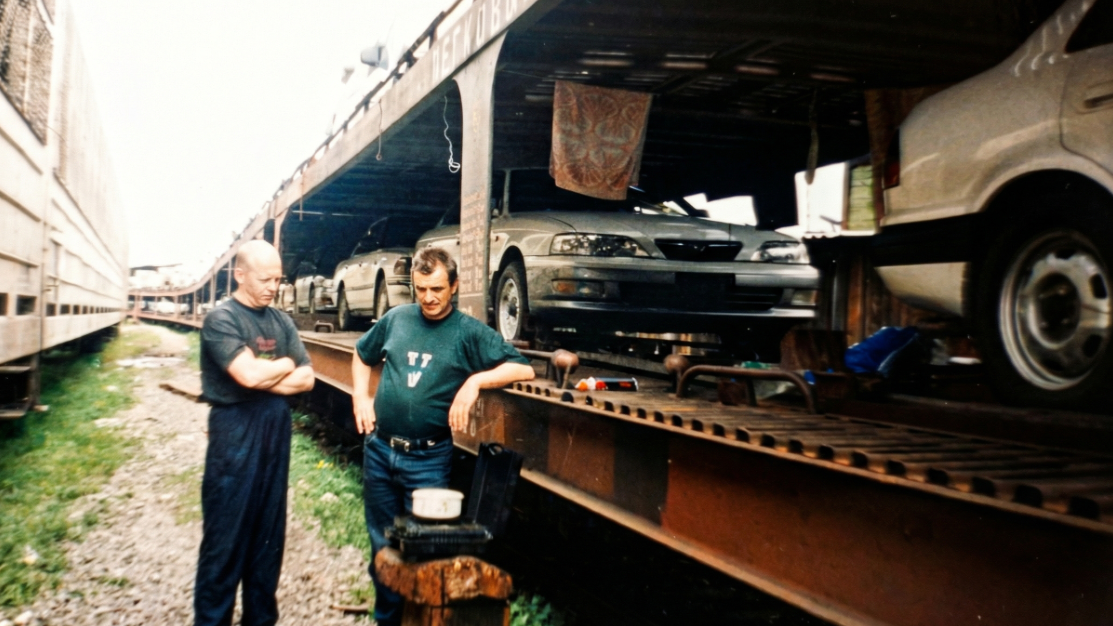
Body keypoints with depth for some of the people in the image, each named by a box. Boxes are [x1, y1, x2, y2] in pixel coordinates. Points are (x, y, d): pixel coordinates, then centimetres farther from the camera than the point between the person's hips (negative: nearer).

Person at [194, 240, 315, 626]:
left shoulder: (281, 321, 10)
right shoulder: (221, 319, -9)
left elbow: (306, 379, 4)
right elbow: (249, 374, -23)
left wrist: (265, 377, -12)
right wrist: (286, 365, -4)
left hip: (276, 436, 6)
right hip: (235, 436, -6)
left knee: (269, 534, 14)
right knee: (225, 538, 1)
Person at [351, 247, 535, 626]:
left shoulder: (469, 332, -6)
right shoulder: (396, 319, 5)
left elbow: (523, 369, -13)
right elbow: (362, 355, 22)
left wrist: (476, 380, -24)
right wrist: (361, 397, 8)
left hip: (428, 460, -4)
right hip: (378, 450, 4)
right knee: (382, 545, 16)